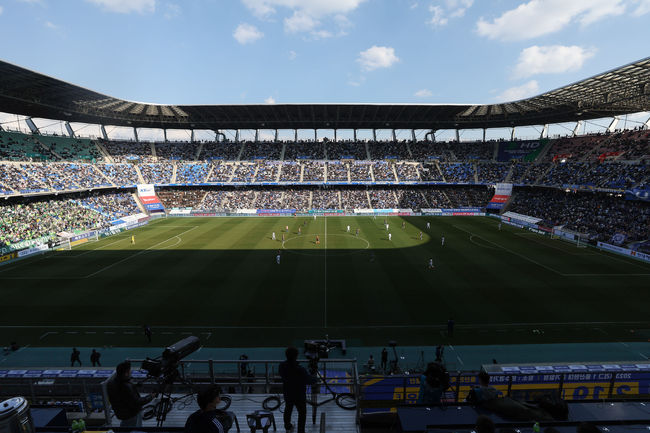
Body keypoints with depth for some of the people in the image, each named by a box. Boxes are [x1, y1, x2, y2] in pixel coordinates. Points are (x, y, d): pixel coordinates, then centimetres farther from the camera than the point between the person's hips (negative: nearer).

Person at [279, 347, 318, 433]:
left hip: (287, 393, 6)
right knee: (302, 413, 17)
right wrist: (316, 379, -3)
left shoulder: (282, 365, -20)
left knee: (288, 409, 30)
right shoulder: (300, 370, -37)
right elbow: (309, 381, -23)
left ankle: (287, 425, 52)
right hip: (299, 395, -6)